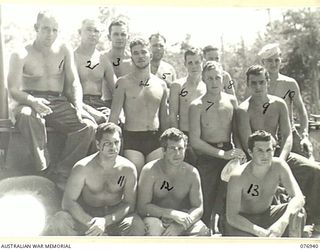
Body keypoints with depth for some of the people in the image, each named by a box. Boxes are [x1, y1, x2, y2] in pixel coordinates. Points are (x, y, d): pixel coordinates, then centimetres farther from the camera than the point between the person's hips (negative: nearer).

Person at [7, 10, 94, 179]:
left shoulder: (64, 51, 9)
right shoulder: (21, 55, 0)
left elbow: (74, 83, 8)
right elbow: (13, 90, -7)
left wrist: (78, 107, -12)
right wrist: (33, 101, -29)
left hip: (59, 102, 3)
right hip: (31, 101, -2)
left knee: (87, 126, -24)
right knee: (27, 115, -40)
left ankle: (63, 174, -21)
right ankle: (43, 170, -27)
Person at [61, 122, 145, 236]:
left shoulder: (128, 169, -8)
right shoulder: (82, 168, -13)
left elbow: (129, 204, -7)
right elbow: (67, 202, -14)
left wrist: (105, 221, -24)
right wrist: (90, 223, -27)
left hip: (116, 215, 0)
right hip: (87, 215, 0)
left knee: (137, 225, -31)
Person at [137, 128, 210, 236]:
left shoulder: (192, 173, -4)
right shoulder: (150, 170, -13)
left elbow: (198, 208, -5)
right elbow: (142, 207, -17)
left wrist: (179, 226, -25)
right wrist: (173, 214, -28)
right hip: (156, 217, -3)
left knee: (203, 231, -25)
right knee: (153, 227, -36)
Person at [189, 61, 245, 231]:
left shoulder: (231, 101, 7)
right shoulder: (197, 106, -5)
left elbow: (236, 132, 14)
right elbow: (195, 141, -11)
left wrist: (238, 152, -3)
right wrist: (222, 154, -16)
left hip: (228, 154, 3)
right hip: (206, 157, -3)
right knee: (205, 206, -1)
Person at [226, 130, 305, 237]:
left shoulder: (279, 165, -18)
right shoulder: (237, 176, -29)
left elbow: (299, 198, -23)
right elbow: (231, 217, -28)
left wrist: (282, 222, -42)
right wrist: (262, 233, -39)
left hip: (266, 215, 4)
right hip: (241, 221, -4)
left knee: (298, 212, -23)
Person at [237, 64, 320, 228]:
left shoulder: (279, 104, 3)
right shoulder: (244, 110, -10)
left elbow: (287, 135, -1)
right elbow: (248, 146, -15)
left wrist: (280, 161, -17)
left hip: (279, 152, 4)